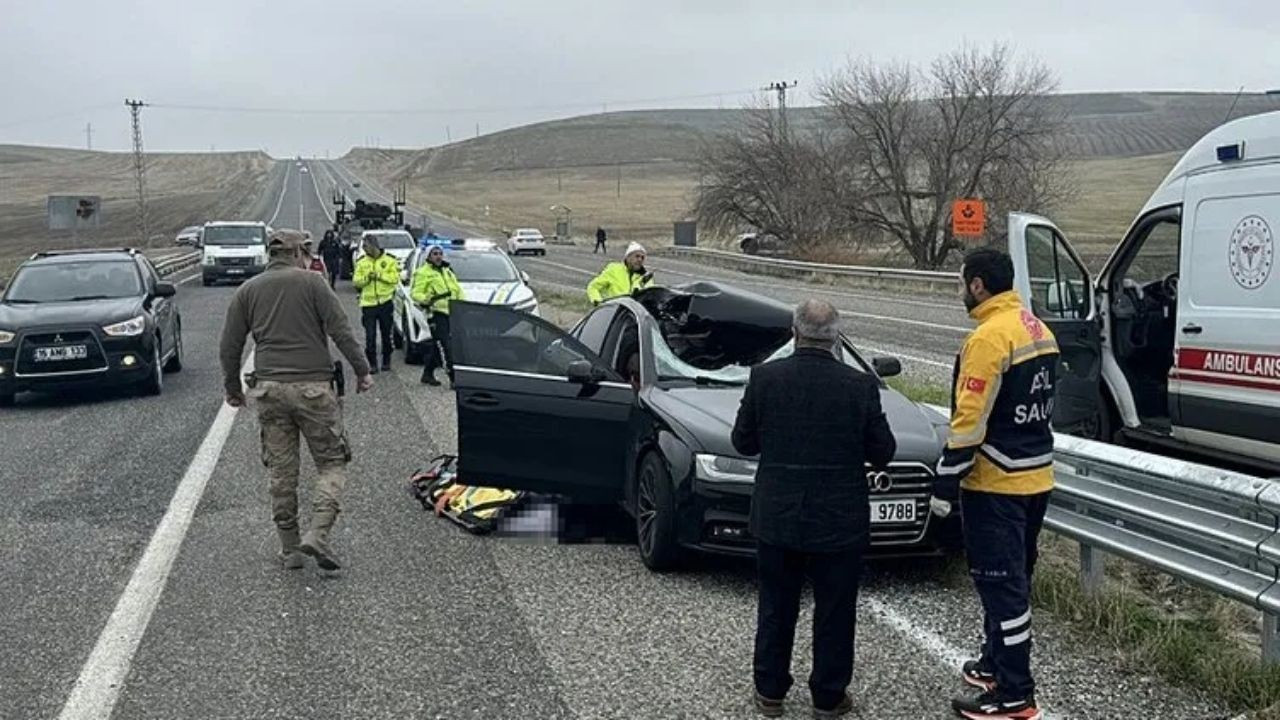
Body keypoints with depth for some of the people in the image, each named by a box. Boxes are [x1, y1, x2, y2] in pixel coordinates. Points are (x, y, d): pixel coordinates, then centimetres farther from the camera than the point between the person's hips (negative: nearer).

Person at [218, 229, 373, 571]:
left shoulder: (247, 291, 11)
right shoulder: (311, 282, 1)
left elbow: (229, 347, 11)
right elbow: (340, 330, -7)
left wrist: (232, 388, 22)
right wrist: (361, 370, -2)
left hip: (269, 389, 4)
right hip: (313, 386, -4)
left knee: (281, 470, 11)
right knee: (332, 464, 5)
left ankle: (289, 548, 15)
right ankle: (317, 533, -13)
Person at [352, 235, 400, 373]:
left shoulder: (389, 261, 3)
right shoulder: (361, 263, 8)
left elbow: (395, 278, -7)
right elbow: (356, 281, 3)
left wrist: (379, 275, -15)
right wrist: (366, 277, -15)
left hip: (385, 303, -1)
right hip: (368, 303, 1)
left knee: (386, 334, 8)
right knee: (370, 336, -4)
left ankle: (386, 361, 21)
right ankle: (372, 363, 3)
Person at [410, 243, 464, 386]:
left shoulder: (447, 271, 22)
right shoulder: (423, 273, -2)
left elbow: (458, 290, 27)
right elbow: (414, 293, -9)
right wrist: (426, 299, -29)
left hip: (450, 312, 8)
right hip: (436, 314, -8)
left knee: (439, 347, 12)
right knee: (444, 347, -12)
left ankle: (427, 373, 24)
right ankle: (454, 378, -14)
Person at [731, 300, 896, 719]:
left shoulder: (764, 378, -10)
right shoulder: (860, 386, -12)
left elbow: (743, 442, 0)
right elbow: (883, 452, -4)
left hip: (776, 518, 2)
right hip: (839, 522, -1)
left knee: (776, 609, 17)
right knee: (834, 614, 13)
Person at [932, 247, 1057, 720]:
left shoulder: (989, 337, -20)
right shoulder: (1039, 331, 10)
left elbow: (970, 422, -21)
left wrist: (944, 486, -15)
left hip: (996, 484, -9)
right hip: (1036, 477, 10)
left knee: (1002, 585, -3)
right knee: (1011, 580, 20)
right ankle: (997, 663, 33)